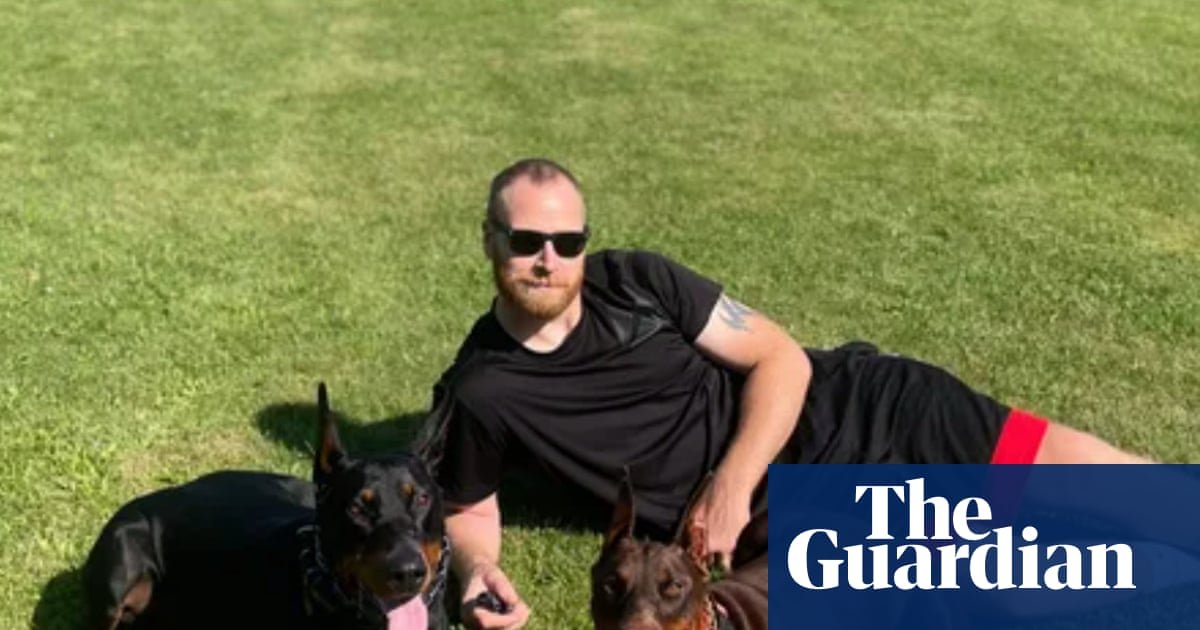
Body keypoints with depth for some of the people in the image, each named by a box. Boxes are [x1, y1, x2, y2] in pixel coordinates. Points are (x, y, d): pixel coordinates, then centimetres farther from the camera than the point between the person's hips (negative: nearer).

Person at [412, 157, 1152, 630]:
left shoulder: (634, 280, -6)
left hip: (840, 410, 2)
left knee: (1101, 475, -6)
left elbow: (780, 359, -4)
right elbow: (468, 510, 7)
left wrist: (731, 483, -18)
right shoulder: (481, 394, -9)